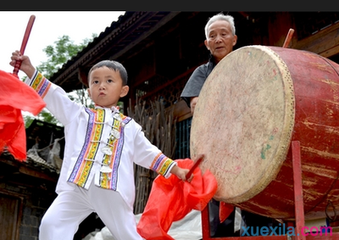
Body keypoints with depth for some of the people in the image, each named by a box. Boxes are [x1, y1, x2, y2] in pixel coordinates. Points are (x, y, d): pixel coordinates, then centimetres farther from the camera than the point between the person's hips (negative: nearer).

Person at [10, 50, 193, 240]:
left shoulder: (130, 127, 22)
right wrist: (29, 70, 3)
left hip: (113, 192, 0)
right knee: (51, 224, -15)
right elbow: (53, 95, 13)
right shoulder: (78, 114, 20)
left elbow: (148, 153, 26)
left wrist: (176, 169, 23)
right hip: (75, 188, 1)